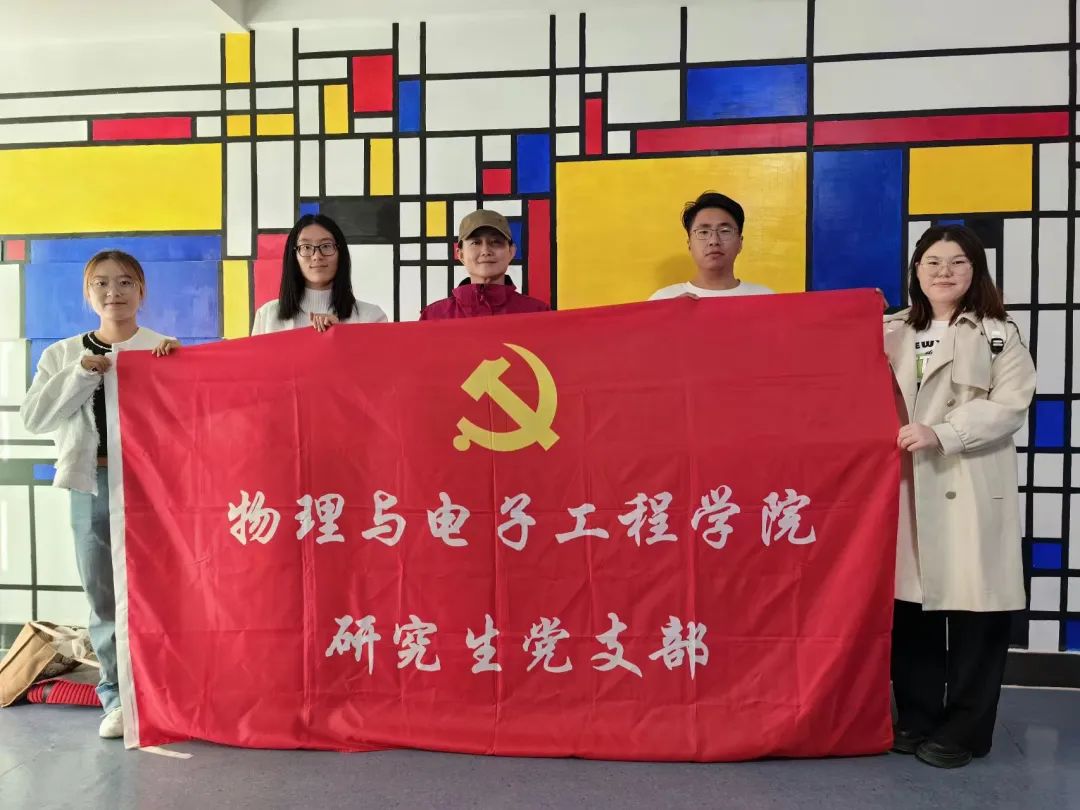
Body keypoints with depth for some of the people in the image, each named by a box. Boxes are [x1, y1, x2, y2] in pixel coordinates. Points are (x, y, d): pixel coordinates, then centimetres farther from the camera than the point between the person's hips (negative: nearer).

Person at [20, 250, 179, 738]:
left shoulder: (167, 351, 4)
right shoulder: (63, 354, 11)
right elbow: (34, 418, 3)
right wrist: (80, 376, -9)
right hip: (92, 486, 3)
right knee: (104, 598, 7)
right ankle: (118, 696, 19)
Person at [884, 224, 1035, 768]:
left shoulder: (998, 334, 3)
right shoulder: (893, 332, 14)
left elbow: (1010, 405, -8)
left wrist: (940, 433, -18)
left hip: (972, 493, -3)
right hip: (906, 490, 3)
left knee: (975, 611, 0)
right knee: (909, 606, 7)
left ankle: (962, 731, 15)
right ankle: (916, 718, 23)